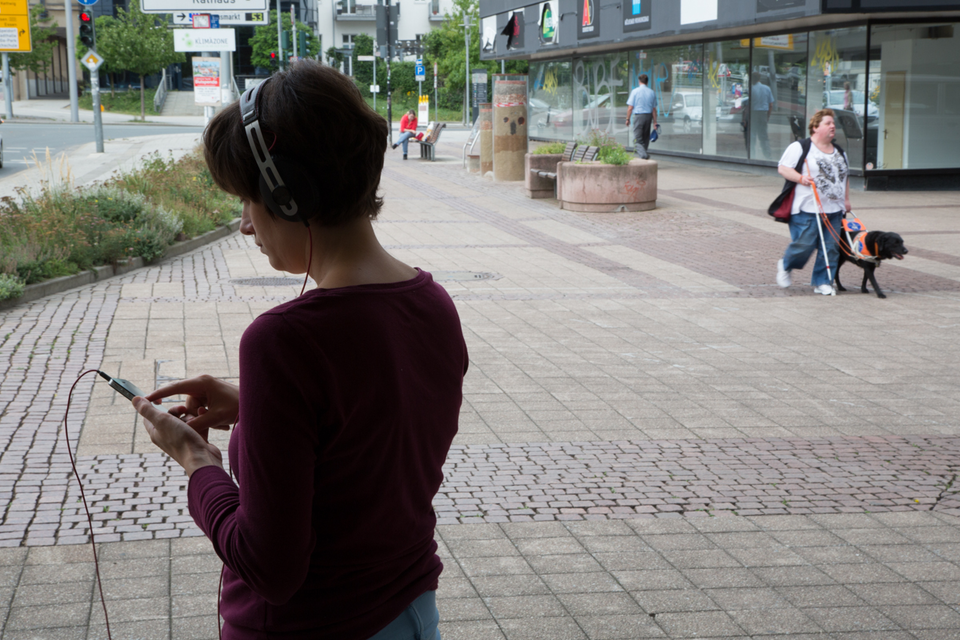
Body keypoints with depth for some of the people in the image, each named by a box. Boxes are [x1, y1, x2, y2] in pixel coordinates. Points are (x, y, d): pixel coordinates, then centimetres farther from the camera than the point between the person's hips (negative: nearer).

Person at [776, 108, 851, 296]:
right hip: (807, 210, -6)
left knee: (830, 248, 0)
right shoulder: (800, 147, -3)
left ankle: (822, 282, 12)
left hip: (834, 210, 6)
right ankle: (785, 266, 21)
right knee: (804, 245, -8)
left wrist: (846, 199, 19)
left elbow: (845, 177, 29)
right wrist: (800, 178, -21)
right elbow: (783, 168, -7)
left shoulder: (840, 152, 20)